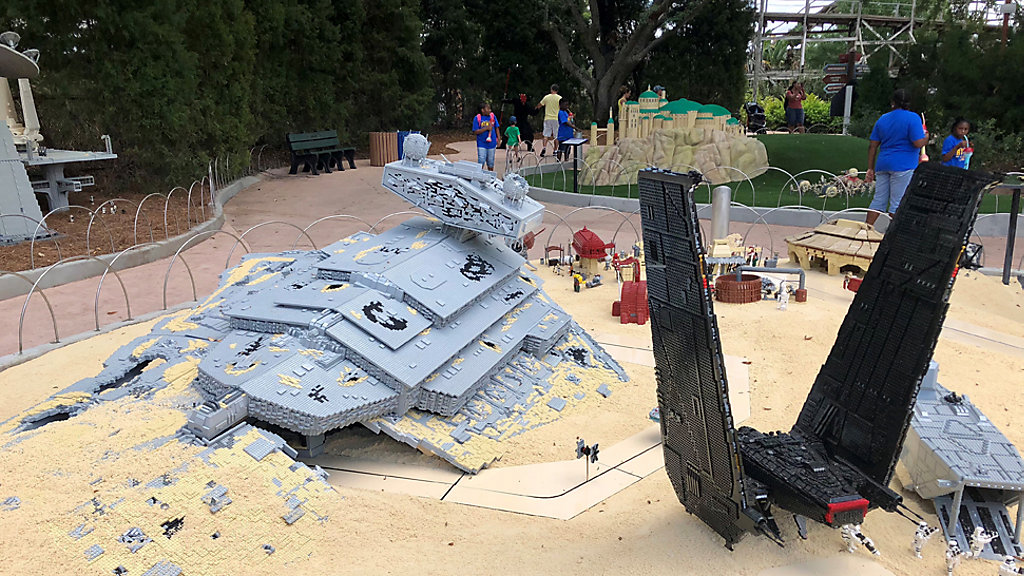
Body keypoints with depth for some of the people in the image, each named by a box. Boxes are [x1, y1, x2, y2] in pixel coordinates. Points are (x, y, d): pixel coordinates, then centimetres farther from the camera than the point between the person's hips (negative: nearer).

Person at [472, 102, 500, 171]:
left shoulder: (492, 116, 2)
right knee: (481, 163, -7)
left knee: (490, 164, 13)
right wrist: (487, 128, -18)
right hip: (482, 145, -3)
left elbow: (496, 128, 11)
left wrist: (498, 138, 5)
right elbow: (475, 132, -12)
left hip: (491, 144, 3)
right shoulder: (477, 118, -8)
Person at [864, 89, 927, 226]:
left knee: (878, 201, 10)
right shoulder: (913, 118, -5)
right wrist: (926, 137, 9)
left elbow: (872, 146, 10)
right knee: (897, 203, -1)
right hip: (903, 166, -5)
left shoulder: (883, 119, 11)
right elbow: (918, 143, -13)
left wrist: (870, 169, 14)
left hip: (883, 164, 5)